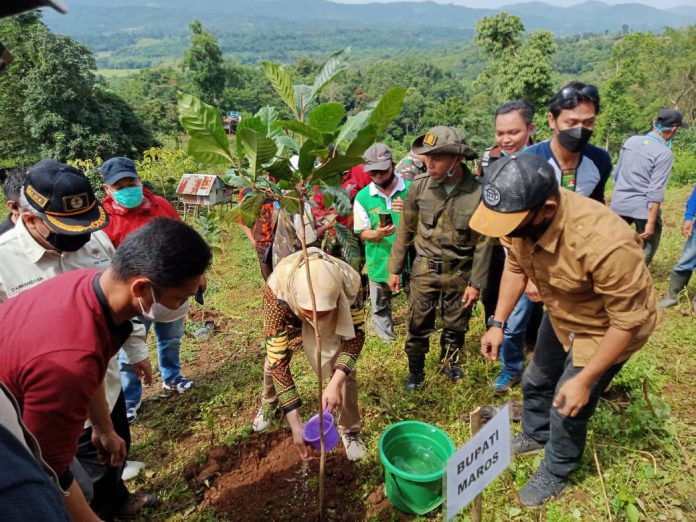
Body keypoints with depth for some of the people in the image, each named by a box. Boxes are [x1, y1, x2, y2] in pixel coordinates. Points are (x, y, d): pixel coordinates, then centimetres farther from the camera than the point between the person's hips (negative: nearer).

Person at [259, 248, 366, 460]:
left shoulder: (349, 282, -43)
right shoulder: (277, 293, -45)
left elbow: (356, 334, -28)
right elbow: (278, 360, -40)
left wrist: (336, 382, -43)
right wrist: (296, 425, -41)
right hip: (289, 316, 0)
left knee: (344, 369, -10)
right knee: (273, 360, 7)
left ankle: (350, 430, 15)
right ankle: (269, 404, 41)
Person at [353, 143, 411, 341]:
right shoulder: (363, 197, -4)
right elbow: (362, 232, 0)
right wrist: (378, 234, -23)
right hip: (379, 263, 1)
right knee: (380, 307, 15)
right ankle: (388, 342, 37)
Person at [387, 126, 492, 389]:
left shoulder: (478, 191, -16)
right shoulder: (420, 185, -12)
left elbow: (483, 242, -7)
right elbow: (405, 229, 0)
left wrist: (476, 283, -6)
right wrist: (395, 269, 3)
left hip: (459, 271, 0)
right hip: (425, 268, 1)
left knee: (456, 324, 18)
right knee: (418, 324, 10)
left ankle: (450, 362, 44)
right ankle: (416, 371, 32)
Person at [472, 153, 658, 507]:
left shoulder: (605, 244, -43)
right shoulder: (522, 218, -24)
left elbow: (629, 321, -30)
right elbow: (515, 268, -4)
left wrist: (585, 379, -24)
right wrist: (498, 323, -9)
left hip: (607, 328, -6)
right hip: (561, 316, 6)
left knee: (568, 410, 6)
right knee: (536, 382, 24)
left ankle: (554, 476, 37)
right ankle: (534, 436, 54)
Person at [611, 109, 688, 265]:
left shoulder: (631, 141, 4)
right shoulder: (665, 153, -13)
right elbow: (656, 191, -17)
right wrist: (651, 222, -16)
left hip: (618, 204, 6)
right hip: (643, 207, -5)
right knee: (646, 249, 11)